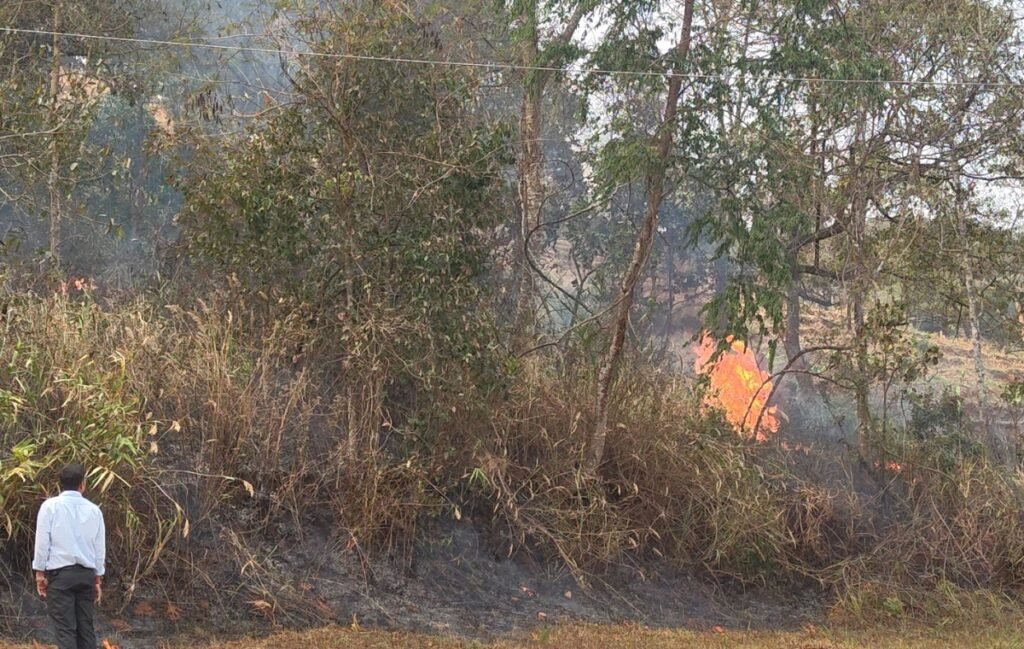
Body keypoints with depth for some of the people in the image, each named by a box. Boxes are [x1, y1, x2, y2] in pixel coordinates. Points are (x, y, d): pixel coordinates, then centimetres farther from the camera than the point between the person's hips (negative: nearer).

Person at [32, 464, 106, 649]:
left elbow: (43, 540, -5)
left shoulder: (51, 506, -3)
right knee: (86, 627, 7)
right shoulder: (94, 510, 7)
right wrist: (98, 578, 18)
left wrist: (40, 572, 1)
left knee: (65, 628, -5)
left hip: (60, 573, -3)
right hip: (87, 573, 3)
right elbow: (100, 547, 10)